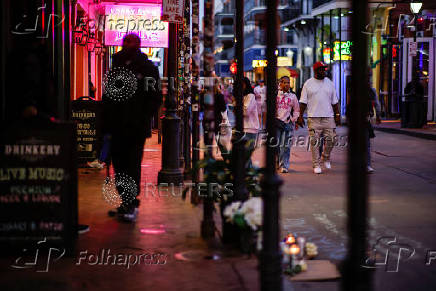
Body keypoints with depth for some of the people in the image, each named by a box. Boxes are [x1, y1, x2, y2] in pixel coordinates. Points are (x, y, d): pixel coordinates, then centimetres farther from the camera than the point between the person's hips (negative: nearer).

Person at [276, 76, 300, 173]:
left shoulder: (293, 96, 9)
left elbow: (296, 110, 16)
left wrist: (293, 120, 2)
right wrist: (275, 120, -1)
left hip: (288, 123, 0)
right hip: (276, 122, 0)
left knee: (285, 146, -4)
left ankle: (284, 165, -1)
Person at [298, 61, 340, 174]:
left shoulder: (330, 83, 11)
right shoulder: (308, 84, 4)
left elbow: (335, 102, 14)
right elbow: (303, 102, 4)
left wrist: (337, 115, 6)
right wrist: (300, 116, -2)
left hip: (328, 117, 2)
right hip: (313, 117, -2)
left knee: (330, 139, -3)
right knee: (314, 141, -4)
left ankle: (326, 158, 23)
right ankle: (316, 165, 4)